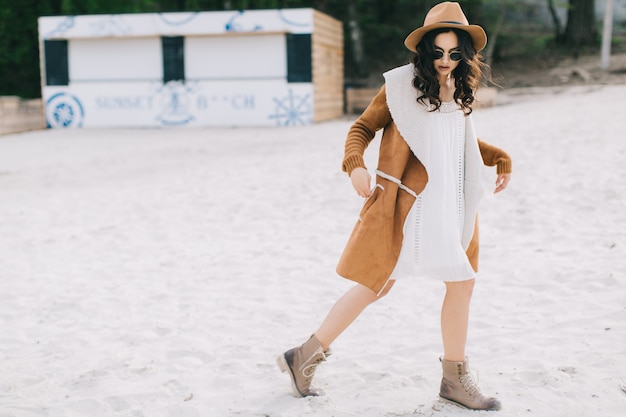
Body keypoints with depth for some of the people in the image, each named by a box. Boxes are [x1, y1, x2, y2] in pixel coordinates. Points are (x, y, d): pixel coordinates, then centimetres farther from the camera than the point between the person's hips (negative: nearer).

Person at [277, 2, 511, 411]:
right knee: (376, 285, -3)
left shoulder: (459, 89, 11)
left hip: (451, 205, 7)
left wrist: (500, 156, 17)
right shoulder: (402, 84, -8)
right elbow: (363, 127, -5)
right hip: (406, 203, -7)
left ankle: (455, 379, 22)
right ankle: (306, 356, 11)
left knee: (462, 283, 8)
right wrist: (356, 165, -22)